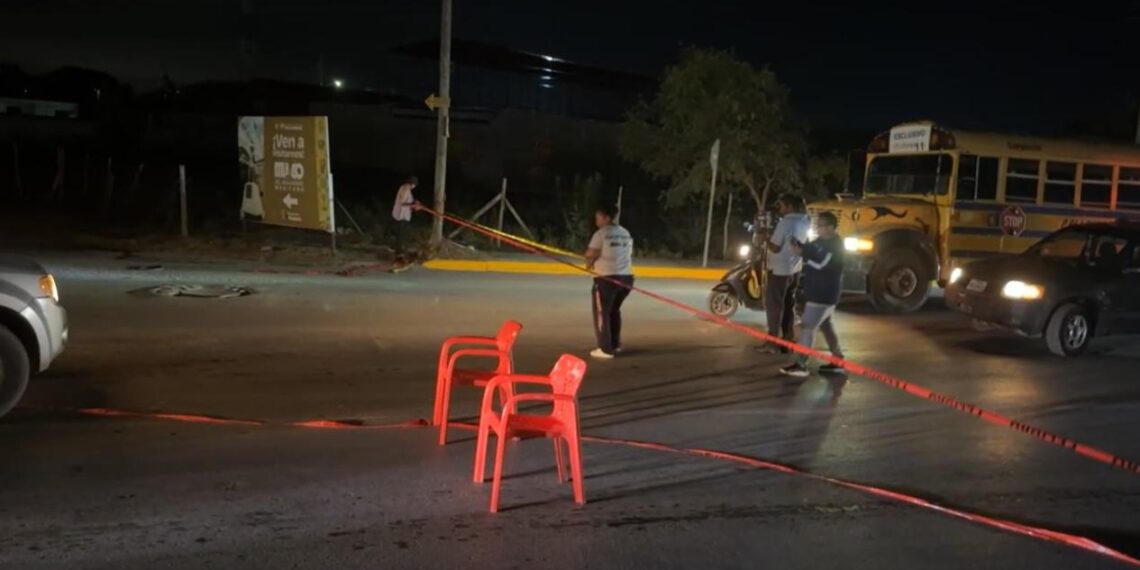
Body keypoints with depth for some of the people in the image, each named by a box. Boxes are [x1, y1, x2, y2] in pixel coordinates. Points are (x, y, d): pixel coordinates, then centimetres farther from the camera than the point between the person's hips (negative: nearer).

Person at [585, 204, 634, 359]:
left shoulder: (601, 233, -9)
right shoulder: (626, 233, 13)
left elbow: (591, 254, -10)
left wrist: (589, 263, 10)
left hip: (607, 277, -7)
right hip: (626, 277, 7)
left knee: (602, 312, 3)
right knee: (614, 310, 23)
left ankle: (606, 349, 1)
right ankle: (615, 344, 29)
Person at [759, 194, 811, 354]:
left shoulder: (785, 222, -21)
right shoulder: (804, 222, 3)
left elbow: (775, 248, -22)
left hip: (779, 269, -8)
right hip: (794, 268, 8)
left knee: (773, 304, -1)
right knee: (788, 304, 16)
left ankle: (773, 343, 0)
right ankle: (788, 339, 22)